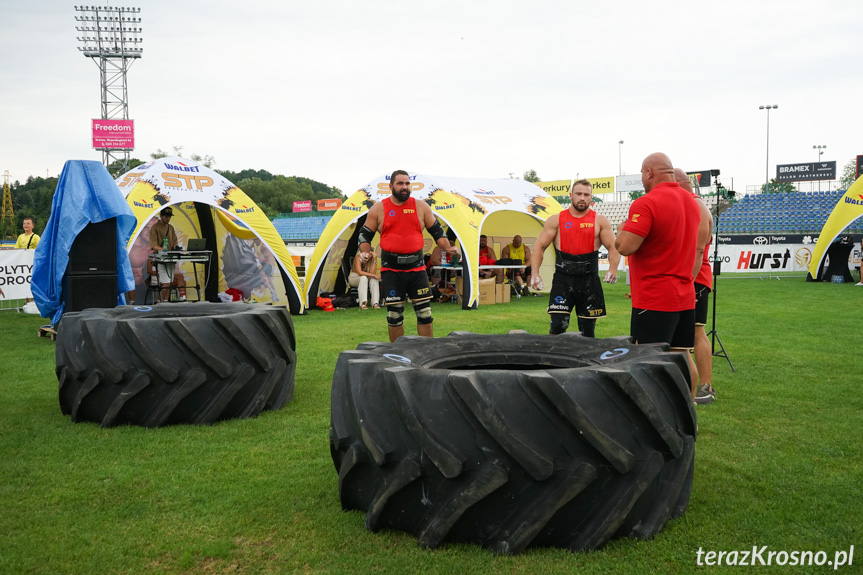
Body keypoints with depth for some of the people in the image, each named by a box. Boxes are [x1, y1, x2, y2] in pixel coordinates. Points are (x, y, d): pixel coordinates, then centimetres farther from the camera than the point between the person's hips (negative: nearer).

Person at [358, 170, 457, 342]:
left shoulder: (421, 207, 6)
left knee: (424, 311, 0)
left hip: (417, 268, 1)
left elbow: (437, 231, 12)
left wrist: (447, 248, -4)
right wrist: (364, 252, -10)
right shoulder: (378, 209, 3)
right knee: (394, 314, 4)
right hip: (391, 269, -1)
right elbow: (365, 234, 9)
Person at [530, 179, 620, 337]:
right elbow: (539, 247, 4)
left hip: (589, 281, 1)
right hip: (562, 279, -1)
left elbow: (613, 247, 1)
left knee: (588, 329, 9)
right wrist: (535, 273, -9)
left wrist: (613, 268, -19)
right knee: (557, 325, -11)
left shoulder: (600, 221, 5)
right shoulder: (556, 220, 5)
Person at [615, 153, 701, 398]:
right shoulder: (691, 202, 12)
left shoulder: (646, 203, -16)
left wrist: (623, 228, -3)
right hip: (685, 295, 8)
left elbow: (625, 247, -21)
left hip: (653, 300, -8)